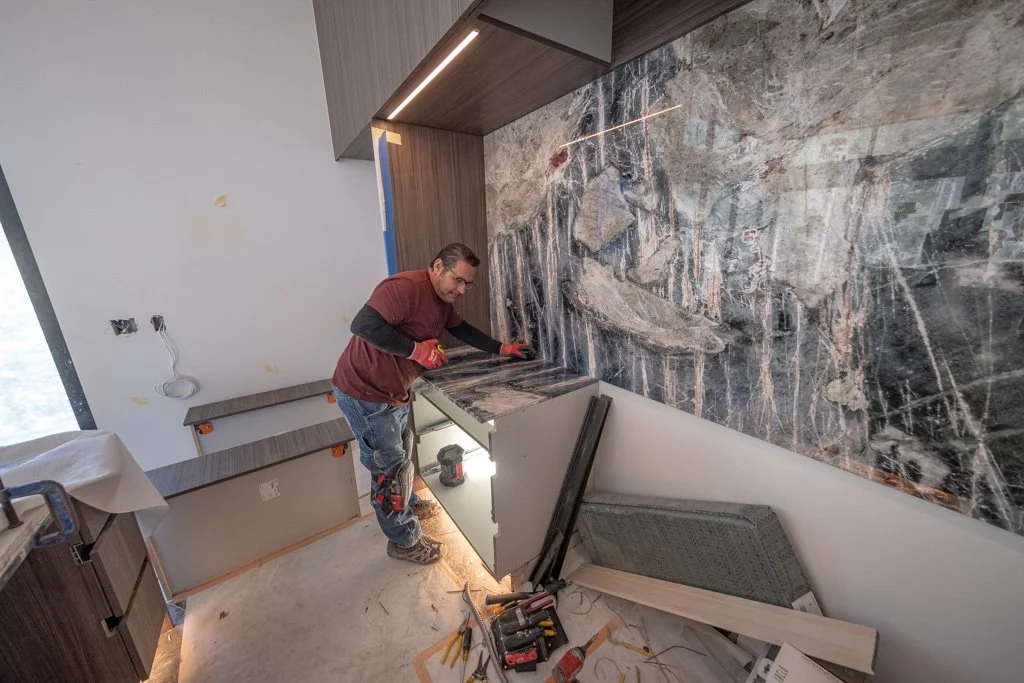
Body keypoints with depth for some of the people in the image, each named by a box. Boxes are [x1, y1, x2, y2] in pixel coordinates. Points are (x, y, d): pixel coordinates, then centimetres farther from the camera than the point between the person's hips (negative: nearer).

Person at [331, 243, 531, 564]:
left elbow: (463, 330, 16)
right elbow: (363, 324, -35)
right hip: (363, 392, -9)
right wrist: (417, 349, -31)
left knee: (400, 452, 27)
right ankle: (404, 540, 27)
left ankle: (408, 505, 52)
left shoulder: (443, 300, 4)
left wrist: (501, 349, 10)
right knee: (389, 467, 4)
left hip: (393, 392, 10)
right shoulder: (405, 287, -26)